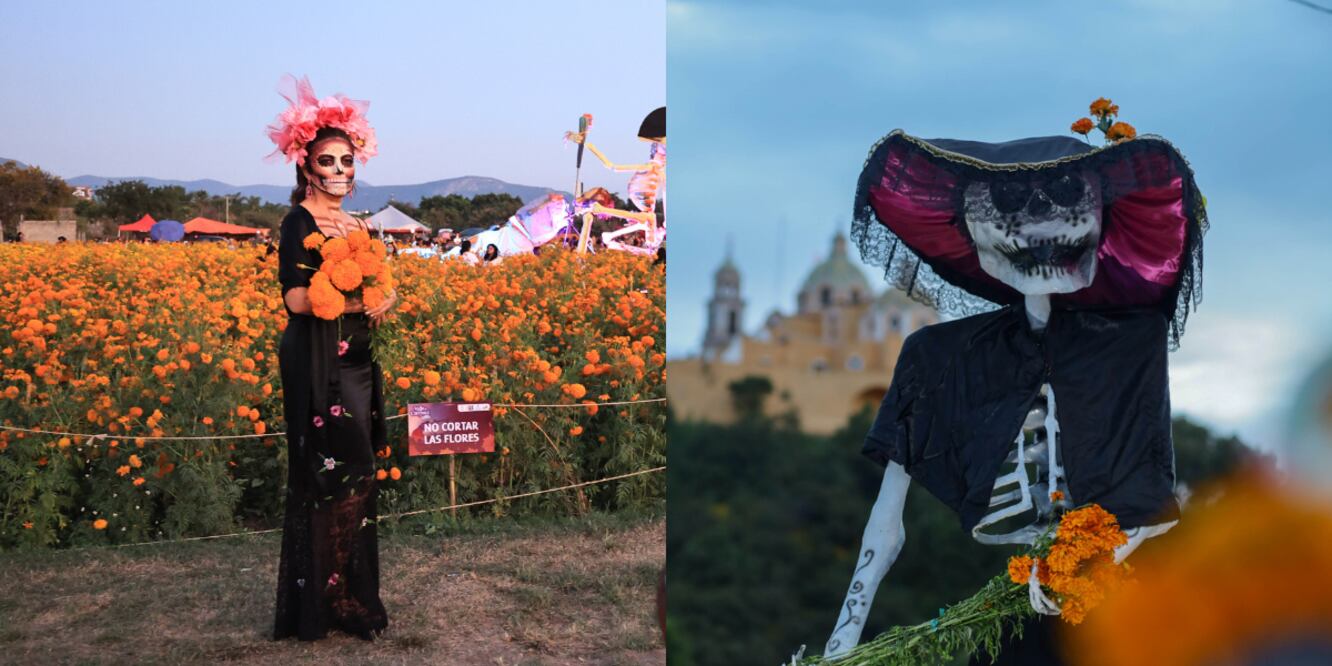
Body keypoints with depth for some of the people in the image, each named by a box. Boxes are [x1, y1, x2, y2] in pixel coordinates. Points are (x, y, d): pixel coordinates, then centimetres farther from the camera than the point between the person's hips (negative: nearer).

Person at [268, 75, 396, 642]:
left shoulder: (356, 226, 14)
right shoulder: (300, 223, -9)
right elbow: (297, 299, -18)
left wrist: (385, 301, -2)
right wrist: (362, 300, -16)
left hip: (356, 366, 8)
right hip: (318, 367, -8)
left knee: (353, 480, 10)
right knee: (330, 481, -5)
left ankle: (350, 599, 18)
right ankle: (323, 605, 3)